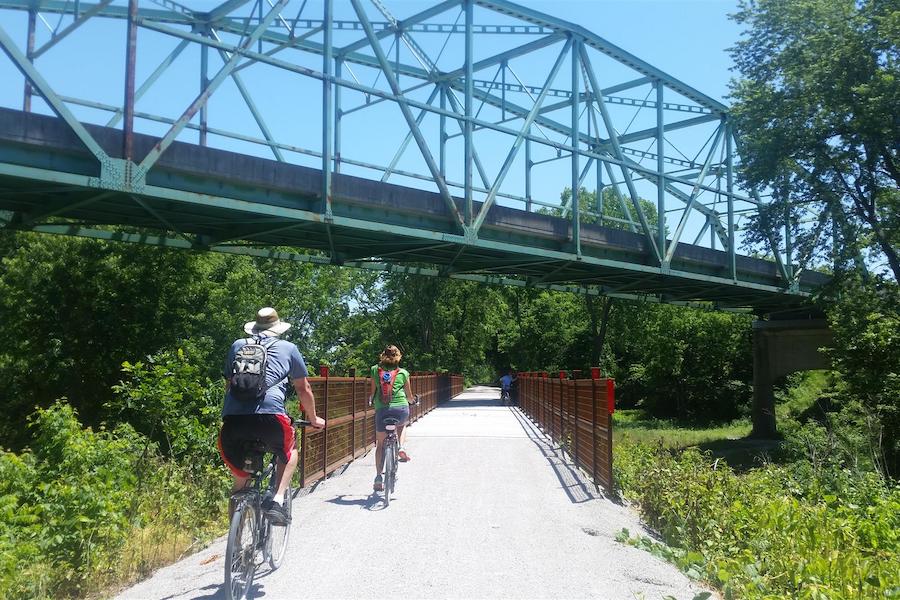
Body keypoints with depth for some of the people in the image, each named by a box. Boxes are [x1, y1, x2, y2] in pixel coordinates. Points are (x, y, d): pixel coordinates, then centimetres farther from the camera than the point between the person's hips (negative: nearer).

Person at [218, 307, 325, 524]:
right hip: (269, 416, -3)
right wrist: (314, 419, 43)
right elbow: (304, 389, 28)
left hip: (232, 420, 3)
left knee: (240, 479, 22)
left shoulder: (237, 345, 27)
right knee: (289, 453, 28)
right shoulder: (288, 348, 21)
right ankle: (278, 500, 8)